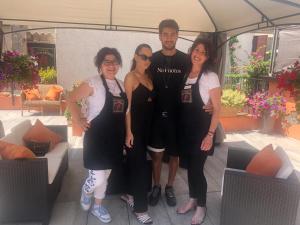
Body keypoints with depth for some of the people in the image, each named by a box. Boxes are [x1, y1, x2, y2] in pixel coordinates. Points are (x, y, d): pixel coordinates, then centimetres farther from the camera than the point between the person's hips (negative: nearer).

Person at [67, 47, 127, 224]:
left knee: (106, 175, 17)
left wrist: (126, 133, 9)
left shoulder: (121, 85, 10)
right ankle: (86, 192, 32)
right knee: (97, 177, -4)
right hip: (96, 136, -6)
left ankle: (98, 206, 38)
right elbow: (72, 99, -6)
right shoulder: (93, 83, -10)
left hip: (115, 136, 6)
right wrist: (79, 120, -11)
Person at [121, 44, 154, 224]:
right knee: (140, 165, -3)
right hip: (134, 127, -7)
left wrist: (149, 126, 8)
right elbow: (127, 106, -14)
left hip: (146, 126, 7)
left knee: (136, 162, 17)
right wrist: (128, 131, -18)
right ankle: (140, 208, 8)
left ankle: (130, 194, 35)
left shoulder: (148, 77, 11)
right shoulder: (131, 77, -10)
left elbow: (150, 101, 12)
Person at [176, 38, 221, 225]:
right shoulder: (186, 75, 8)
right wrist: (180, 128, 4)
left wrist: (210, 134, -17)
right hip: (185, 128, 6)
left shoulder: (210, 77, -9)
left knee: (197, 168, 1)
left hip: (201, 129, -5)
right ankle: (192, 200, 35)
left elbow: (217, 109, -11)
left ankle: (201, 206, 24)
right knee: (190, 166, 15)